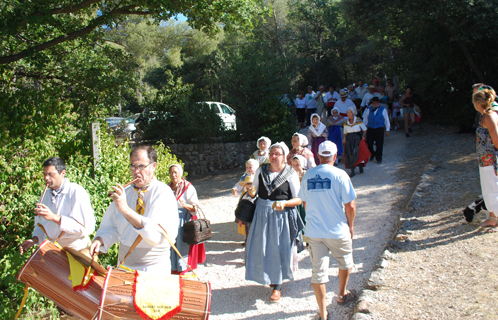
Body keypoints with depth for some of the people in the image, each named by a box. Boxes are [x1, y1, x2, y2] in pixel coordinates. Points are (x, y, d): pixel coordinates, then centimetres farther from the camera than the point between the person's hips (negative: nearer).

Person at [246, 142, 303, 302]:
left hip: (281, 216, -3)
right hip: (262, 214, 4)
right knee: (260, 248, 7)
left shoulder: (290, 174, -5)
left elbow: (299, 199, -6)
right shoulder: (262, 170, 5)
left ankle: (277, 286, 18)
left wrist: (285, 203, -22)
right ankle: (268, 278, 32)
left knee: (278, 250, 2)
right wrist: (250, 190, -11)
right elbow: (253, 193, 11)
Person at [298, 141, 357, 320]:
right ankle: (342, 295, 43)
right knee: (345, 263, 24)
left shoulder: (308, 175, 1)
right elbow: (350, 205, -12)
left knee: (318, 271, 8)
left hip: (313, 231, 3)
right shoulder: (340, 175, -12)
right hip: (338, 231, -3)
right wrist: (351, 225, 4)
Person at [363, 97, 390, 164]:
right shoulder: (368, 110, 8)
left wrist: (387, 130, 2)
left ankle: (379, 158, 17)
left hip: (379, 129, -2)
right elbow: (365, 119, 13)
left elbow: (387, 120, 5)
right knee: (369, 144, 0)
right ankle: (372, 154, 30)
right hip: (370, 129, 2)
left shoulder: (383, 110, 4)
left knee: (379, 145, 1)